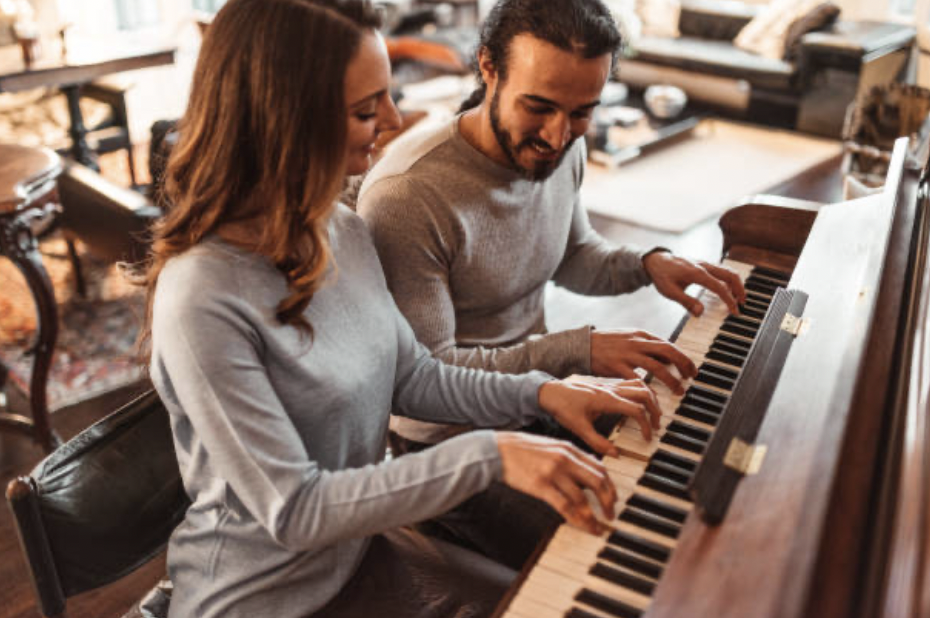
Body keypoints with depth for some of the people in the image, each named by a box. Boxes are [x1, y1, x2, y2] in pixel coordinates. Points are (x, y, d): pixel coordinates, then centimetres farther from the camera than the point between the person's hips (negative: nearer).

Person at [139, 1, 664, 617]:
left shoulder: (343, 230, -5)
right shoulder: (202, 299, -29)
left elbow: (414, 378, 5)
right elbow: (293, 512, -27)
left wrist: (539, 393, -8)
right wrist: (488, 455, -31)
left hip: (361, 544, 7)